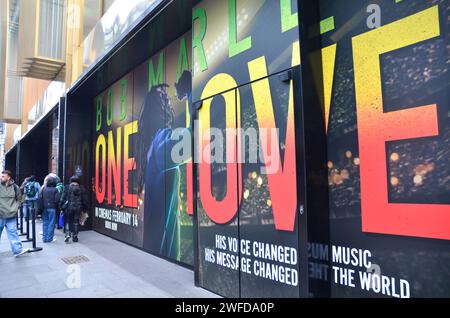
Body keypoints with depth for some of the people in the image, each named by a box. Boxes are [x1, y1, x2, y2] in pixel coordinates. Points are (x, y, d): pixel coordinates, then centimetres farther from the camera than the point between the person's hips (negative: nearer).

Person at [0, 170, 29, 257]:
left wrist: (15, 208, 4)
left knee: (13, 232, 1)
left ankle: (17, 250, 2)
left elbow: (18, 199, 14)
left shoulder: (15, 187, 2)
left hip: (11, 215, 1)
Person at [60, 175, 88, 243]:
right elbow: (84, 200, 7)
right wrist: (84, 208, 15)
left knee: (67, 222, 12)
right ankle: (75, 237, 12)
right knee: (76, 222, 9)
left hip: (68, 207, -1)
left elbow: (63, 198, -5)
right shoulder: (81, 189, 4)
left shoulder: (67, 188, -2)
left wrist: (61, 206, 2)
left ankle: (68, 234, -3)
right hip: (78, 208, 1)